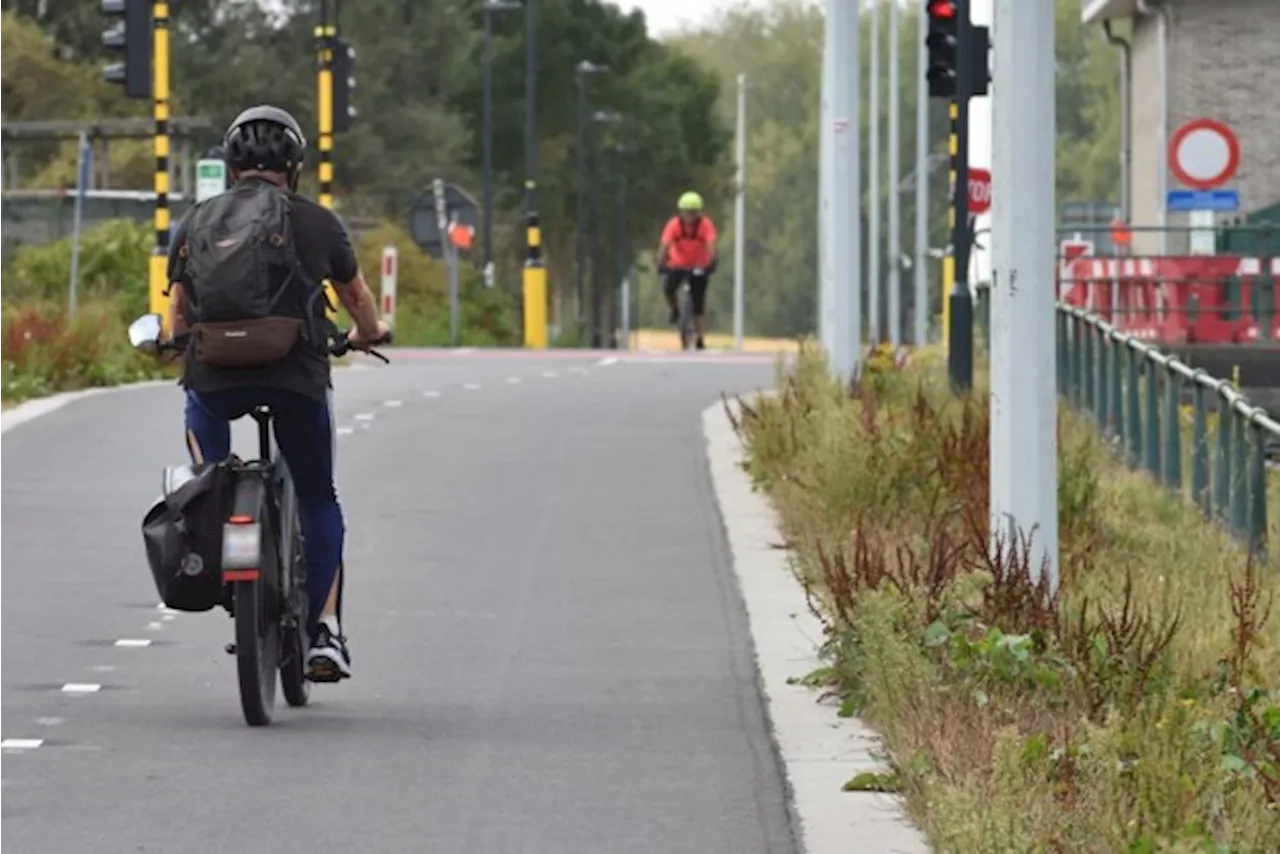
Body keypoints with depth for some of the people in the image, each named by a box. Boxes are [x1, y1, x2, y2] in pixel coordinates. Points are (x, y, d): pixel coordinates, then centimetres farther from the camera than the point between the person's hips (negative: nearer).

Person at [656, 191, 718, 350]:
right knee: (667, 289, -26)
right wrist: (661, 265, -41)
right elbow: (664, 245, -28)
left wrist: (710, 263, -49)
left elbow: (711, 245, -33)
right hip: (678, 264, 0)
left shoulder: (705, 224, -22)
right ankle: (675, 310, 7)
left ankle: (700, 341, 7)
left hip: (699, 267, 0)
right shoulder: (674, 225, -21)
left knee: (698, 306, -1)